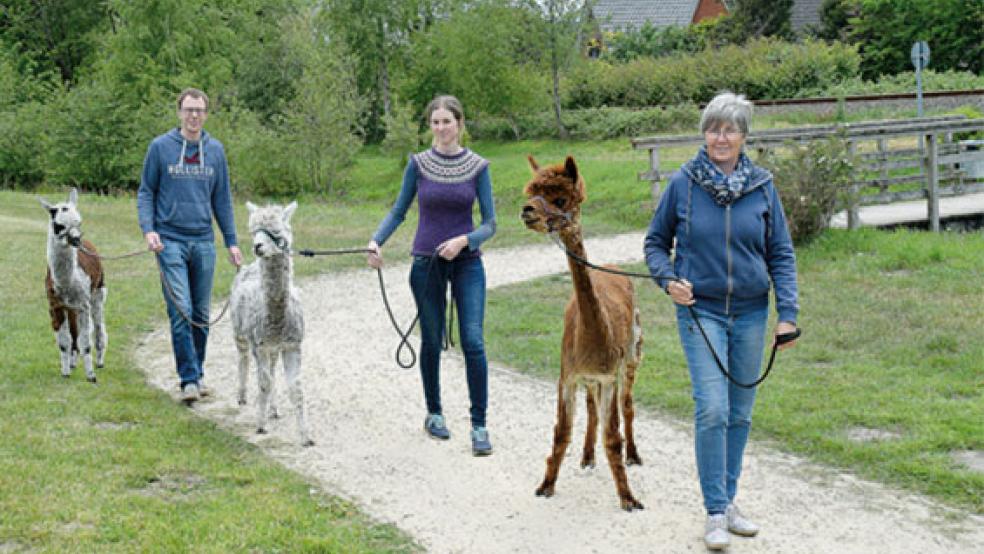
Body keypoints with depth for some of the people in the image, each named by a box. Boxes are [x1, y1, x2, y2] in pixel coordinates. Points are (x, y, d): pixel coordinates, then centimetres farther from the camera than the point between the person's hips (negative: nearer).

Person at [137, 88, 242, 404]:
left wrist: (231, 242, 11)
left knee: (201, 314, 9)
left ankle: (198, 374, 21)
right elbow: (145, 192, 4)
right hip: (170, 241, -3)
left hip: (203, 241, 3)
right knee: (180, 312, -10)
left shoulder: (215, 150, 9)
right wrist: (148, 230, -11)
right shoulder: (160, 147, 0)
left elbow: (222, 199, 14)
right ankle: (189, 379, -5)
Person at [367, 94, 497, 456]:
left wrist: (464, 240, -18)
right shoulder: (418, 164, 0)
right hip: (426, 264, 1)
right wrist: (376, 241, -11)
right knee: (431, 342, 10)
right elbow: (399, 211, 5)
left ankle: (479, 425, -5)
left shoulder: (477, 166, -1)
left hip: (467, 262, -1)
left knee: (473, 342, -10)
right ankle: (434, 413, 28)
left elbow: (490, 223, -1)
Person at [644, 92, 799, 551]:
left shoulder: (762, 186, 1)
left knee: (740, 413, 10)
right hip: (701, 310, -3)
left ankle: (729, 500, 25)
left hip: (750, 313, 3)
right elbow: (655, 242, 7)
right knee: (712, 410, -11)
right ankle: (715, 513, -3)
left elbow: (781, 254, 5)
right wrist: (668, 280, -11)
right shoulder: (683, 183, -3)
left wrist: (788, 313, -4)